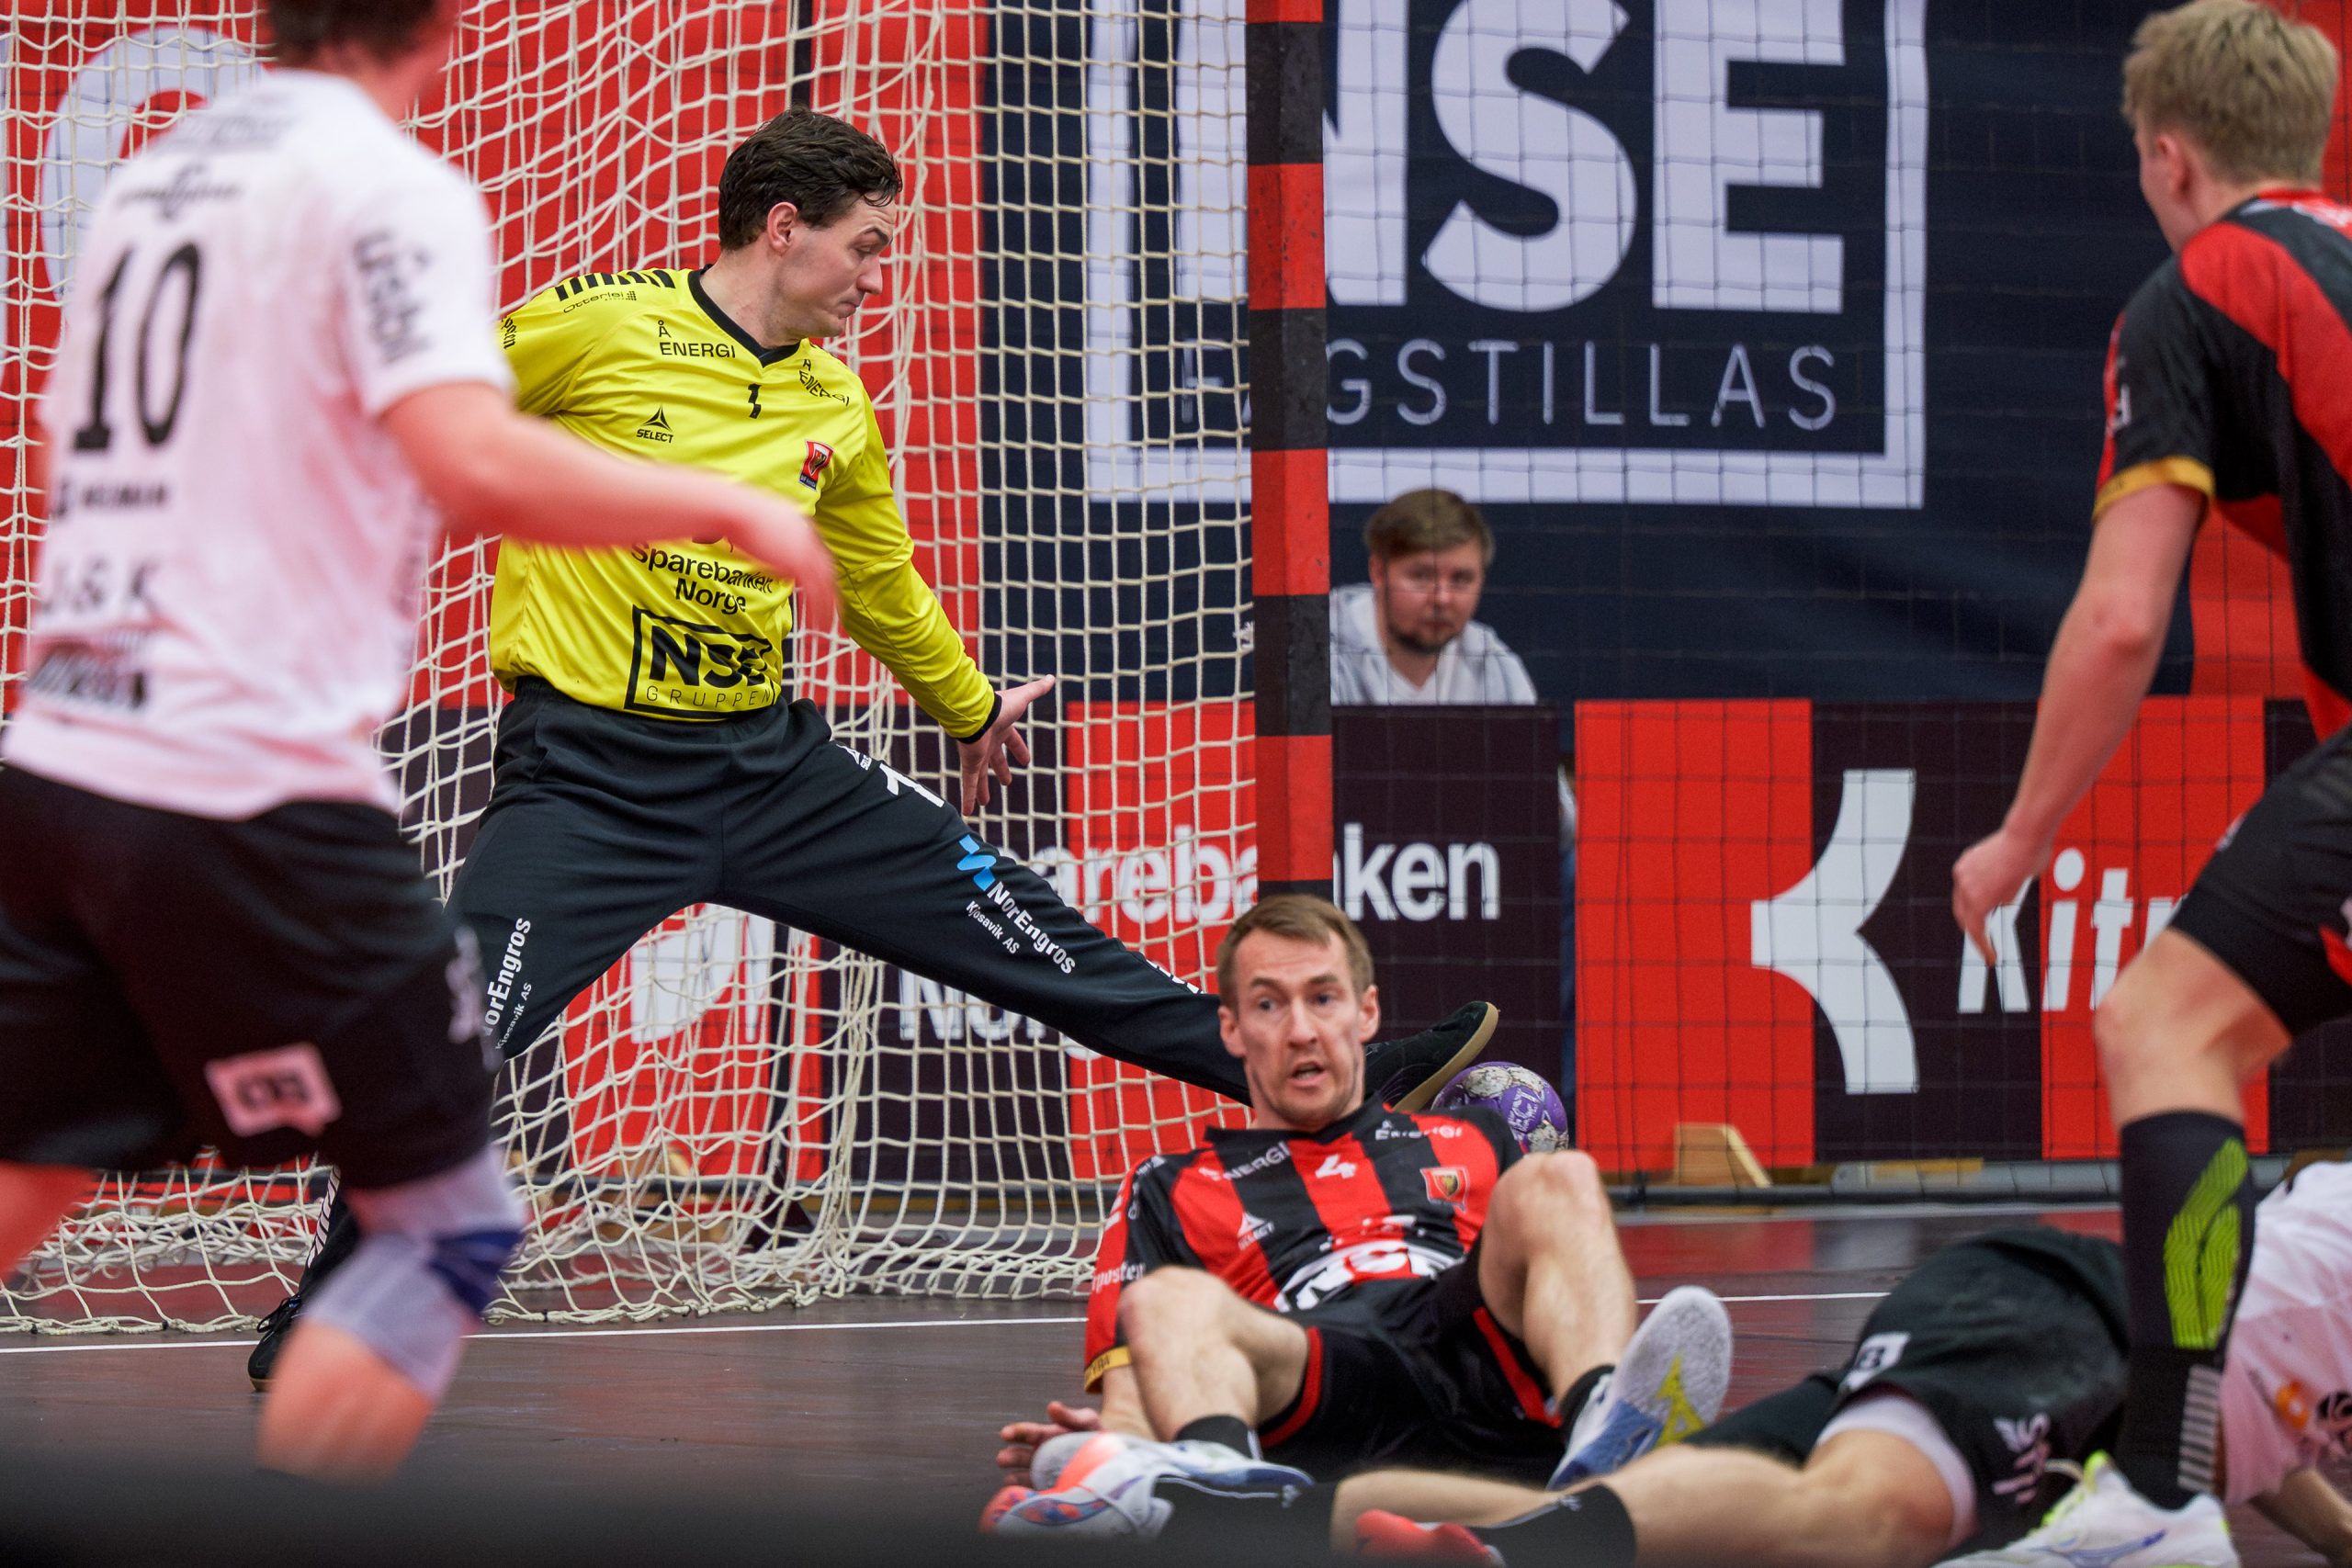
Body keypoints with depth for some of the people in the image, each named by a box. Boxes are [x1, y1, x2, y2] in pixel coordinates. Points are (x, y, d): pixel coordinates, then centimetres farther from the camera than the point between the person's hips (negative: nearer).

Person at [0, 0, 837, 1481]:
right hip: (252, 787, -7)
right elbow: (478, 466, -23)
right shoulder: (394, 189, -8)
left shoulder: (154, 177, 15)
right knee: (451, 1220, 4)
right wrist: (732, 507, -10)